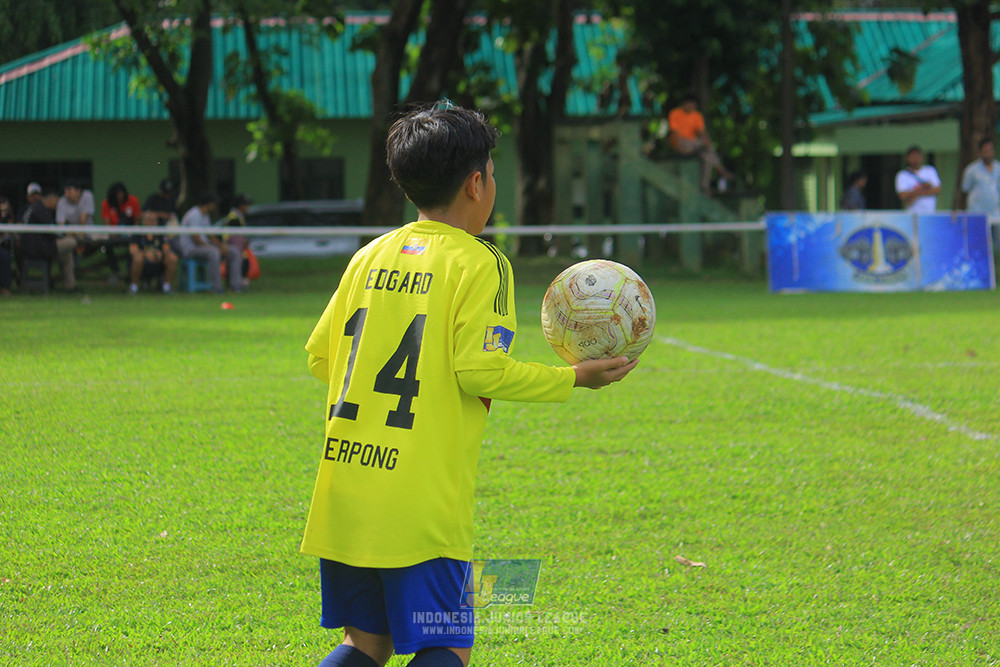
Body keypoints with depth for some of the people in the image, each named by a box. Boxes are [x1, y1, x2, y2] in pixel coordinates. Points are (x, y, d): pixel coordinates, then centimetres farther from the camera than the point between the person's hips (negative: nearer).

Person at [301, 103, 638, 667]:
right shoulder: (479, 263, -5)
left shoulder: (371, 256, 12)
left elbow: (320, 354, 14)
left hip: (343, 495, 6)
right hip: (424, 508, -6)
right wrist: (573, 379, -2)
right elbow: (479, 368, -14)